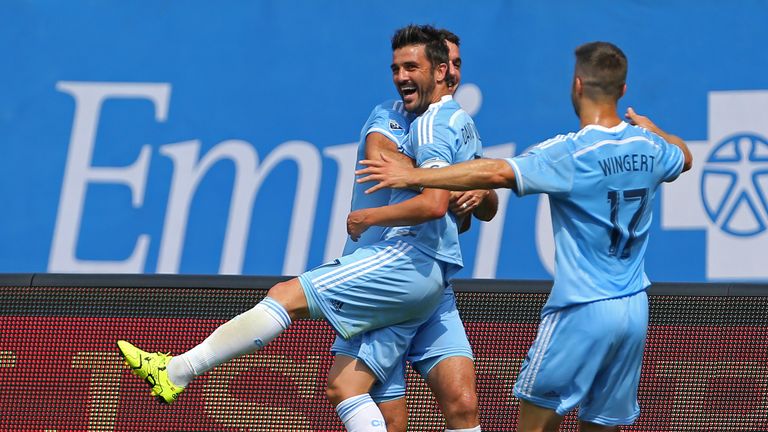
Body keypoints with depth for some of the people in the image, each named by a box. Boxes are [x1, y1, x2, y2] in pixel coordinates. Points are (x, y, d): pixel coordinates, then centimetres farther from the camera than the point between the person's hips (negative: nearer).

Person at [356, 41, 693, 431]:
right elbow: (684, 156, 30)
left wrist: (412, 177, -22)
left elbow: (496, 172, -26)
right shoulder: (649, 147, 5)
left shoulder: (570, 153, -14)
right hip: (635, 310, 6)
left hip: (582, 309, -6)